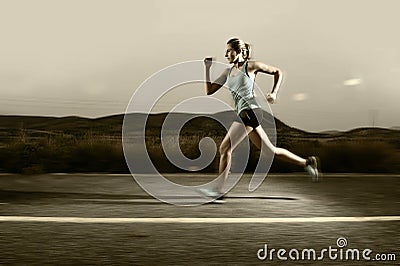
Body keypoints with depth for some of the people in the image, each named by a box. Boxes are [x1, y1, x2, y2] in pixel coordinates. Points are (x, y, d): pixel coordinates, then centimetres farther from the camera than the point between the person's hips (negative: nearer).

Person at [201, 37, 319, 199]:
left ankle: (219, 189, -7)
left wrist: (274, 93, -3)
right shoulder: (227, 72, 17)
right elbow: (209, 91, 12)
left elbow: (278, 72, 9)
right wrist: (207, 69, 6)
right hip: (243, 114, 8)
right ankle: (307, 162, 22)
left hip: (250, 111, -8)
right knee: (270, 151, 10)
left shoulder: (250, 66, -1)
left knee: (225, 147, -13)